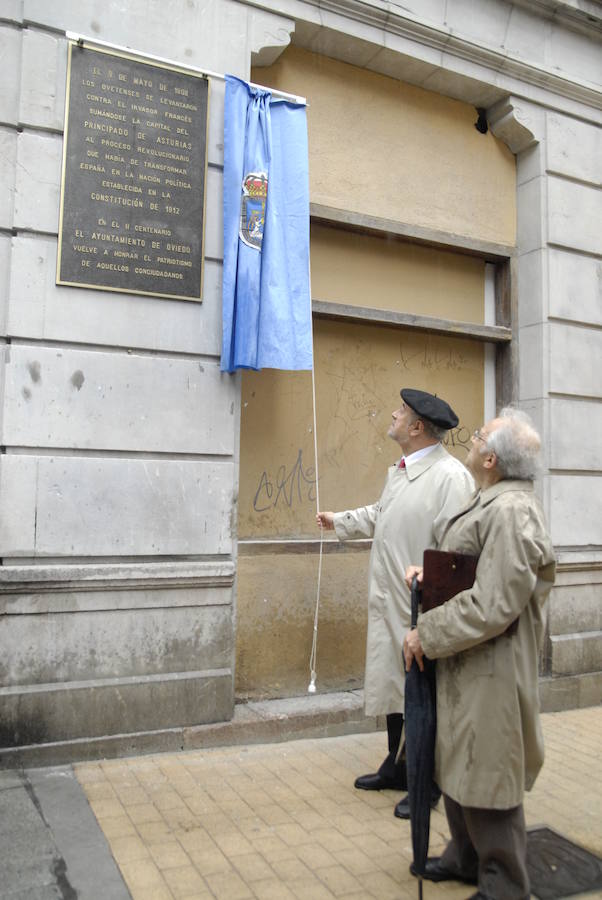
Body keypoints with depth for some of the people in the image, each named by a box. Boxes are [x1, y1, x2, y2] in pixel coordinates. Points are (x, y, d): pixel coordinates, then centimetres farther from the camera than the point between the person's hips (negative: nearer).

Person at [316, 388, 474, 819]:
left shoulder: (450, 476, -21)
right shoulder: (401, 470, 10)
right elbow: (379, 515, 26)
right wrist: (339, 521, 40)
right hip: (391, 604, 9)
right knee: (394, 684, 20)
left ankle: (429, 784, 28)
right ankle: (397, 768, 39)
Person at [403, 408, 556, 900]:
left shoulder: (510, 512, -24)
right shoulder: (493, 502, 9)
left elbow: (494, 605, -27)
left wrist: (426, 635, -18)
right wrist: (428, 571, 2)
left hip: (489, 676, -10)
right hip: (464, 668, 10)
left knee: (486, 783, 6)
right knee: (458, 768, 22)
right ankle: (466, 858, 42)